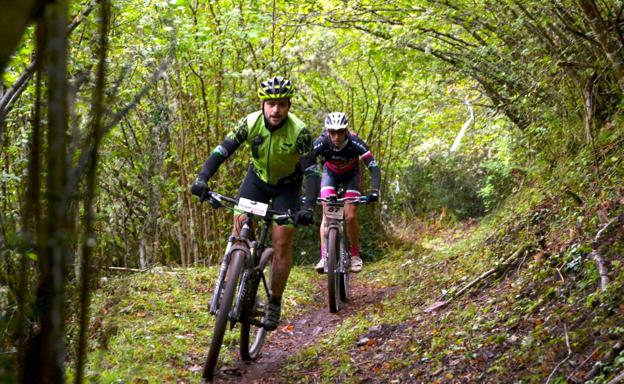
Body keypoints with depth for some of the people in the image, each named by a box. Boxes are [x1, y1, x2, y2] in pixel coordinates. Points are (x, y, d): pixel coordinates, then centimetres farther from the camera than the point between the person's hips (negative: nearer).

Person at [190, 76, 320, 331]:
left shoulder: (299, 132, -30)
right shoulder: (250, 123, -24)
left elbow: (312, 173, -34)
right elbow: (222, 151, -28)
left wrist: (308, 208, -49)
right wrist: (202, 179, -45)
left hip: (287, 185, -2)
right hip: (258, 177, 2)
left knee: (282, 242, -8)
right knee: (240, 224, -16)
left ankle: (274, 304, 6)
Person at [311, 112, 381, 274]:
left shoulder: (354, 142, -35)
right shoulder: (320, 143, -33)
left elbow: (374, 167, -37)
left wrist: (375, 190, -51)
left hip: (350, 174, -1)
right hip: (330, 173, 1)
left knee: (350, 216, -12)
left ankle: (355, 255, 7)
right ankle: (324, 257, -18)